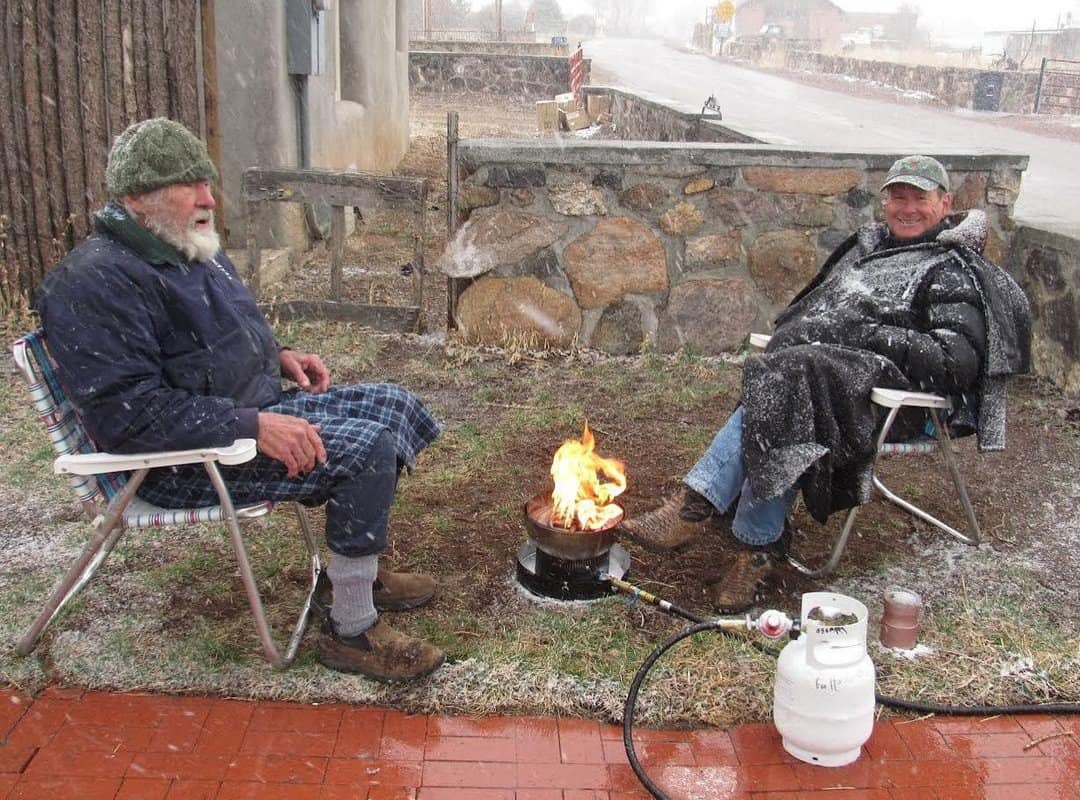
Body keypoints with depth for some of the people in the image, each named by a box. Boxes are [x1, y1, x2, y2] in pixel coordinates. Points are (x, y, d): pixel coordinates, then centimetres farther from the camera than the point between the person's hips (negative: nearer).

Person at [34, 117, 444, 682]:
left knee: (389, 403, 9)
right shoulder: (96, 282, -21)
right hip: (187, 461, -10)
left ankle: (359, 570, 20)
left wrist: (279, 354, 7)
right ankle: (351, 631, -11)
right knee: (365, 449, -24)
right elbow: (128, 414, -29)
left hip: (259, 410, 11)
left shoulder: (193, 249, 11)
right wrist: (254, 426, -32)